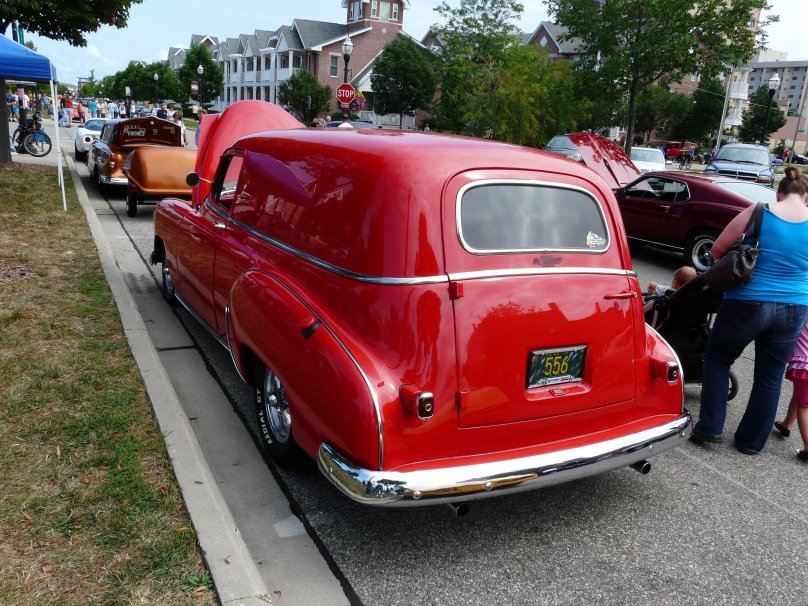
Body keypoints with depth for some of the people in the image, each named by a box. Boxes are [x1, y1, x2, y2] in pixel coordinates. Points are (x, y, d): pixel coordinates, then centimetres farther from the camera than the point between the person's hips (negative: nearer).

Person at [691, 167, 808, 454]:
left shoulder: (758, 214, -9)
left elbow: (717, 250, -3)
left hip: (747, 305, -3)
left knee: (717, 360, 16)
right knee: (770, 377, 15)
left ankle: (710, 427, 10)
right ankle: (752, 441, 25)